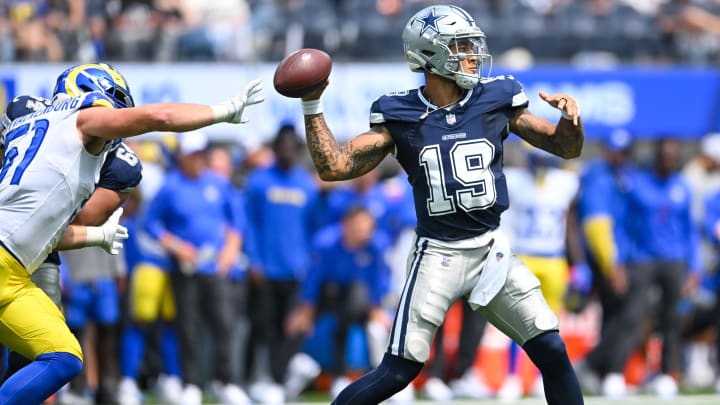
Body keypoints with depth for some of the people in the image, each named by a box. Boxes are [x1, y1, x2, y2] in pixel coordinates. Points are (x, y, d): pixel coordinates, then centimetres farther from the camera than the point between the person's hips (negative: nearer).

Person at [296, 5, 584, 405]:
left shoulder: (496, 100, 1)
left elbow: (567, 148, 7)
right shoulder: (399, 116, -4)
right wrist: (312, 105, -14)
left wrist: (570, 116, -15)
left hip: (492, 250, 3)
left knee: (553, 354, -2)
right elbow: (334, 167, -6)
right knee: (398, 372, -8)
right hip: (438, 254, -3)